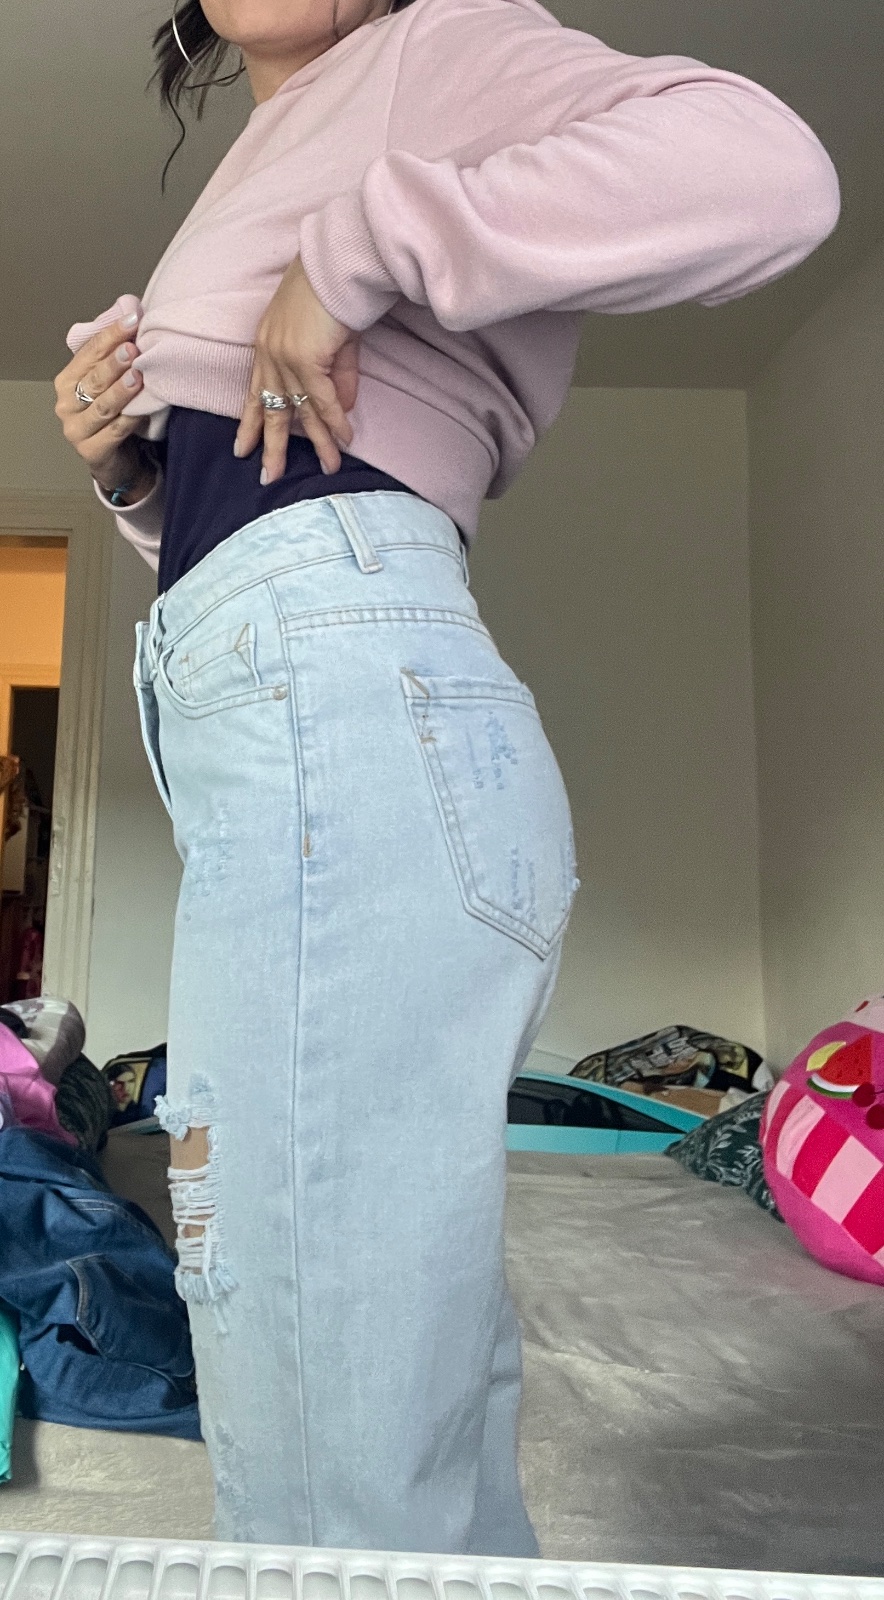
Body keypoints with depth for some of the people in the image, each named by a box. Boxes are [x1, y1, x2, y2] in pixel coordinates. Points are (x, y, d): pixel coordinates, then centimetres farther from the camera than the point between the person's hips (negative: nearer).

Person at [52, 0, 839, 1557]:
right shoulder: (271, 151, 33)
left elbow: (761, 167, -13)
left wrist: (356, 248, -10)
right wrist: (133, 463, 14)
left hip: (342, 723, -10)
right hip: (296, 740, 10)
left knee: (333, 1470, -5)